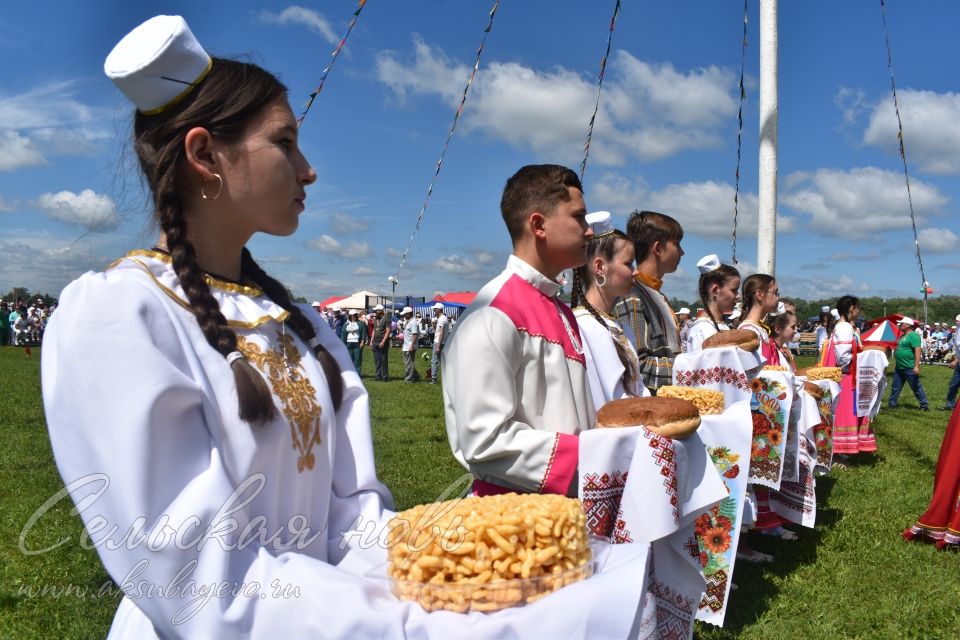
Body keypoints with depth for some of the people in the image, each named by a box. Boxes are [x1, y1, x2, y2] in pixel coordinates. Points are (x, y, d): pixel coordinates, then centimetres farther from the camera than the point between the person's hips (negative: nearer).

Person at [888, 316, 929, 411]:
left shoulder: (913, 335, -14)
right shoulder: (903, 335, 14)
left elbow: (917, 351, -21)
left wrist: (916, 366, -26)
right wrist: (896, 363, 23)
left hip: (909, 368, -9)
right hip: (899, 367, 9)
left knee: (916, 387, 0)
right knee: (895, 387, 12)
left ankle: (924, 405, 10)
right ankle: (891, 404, 18)